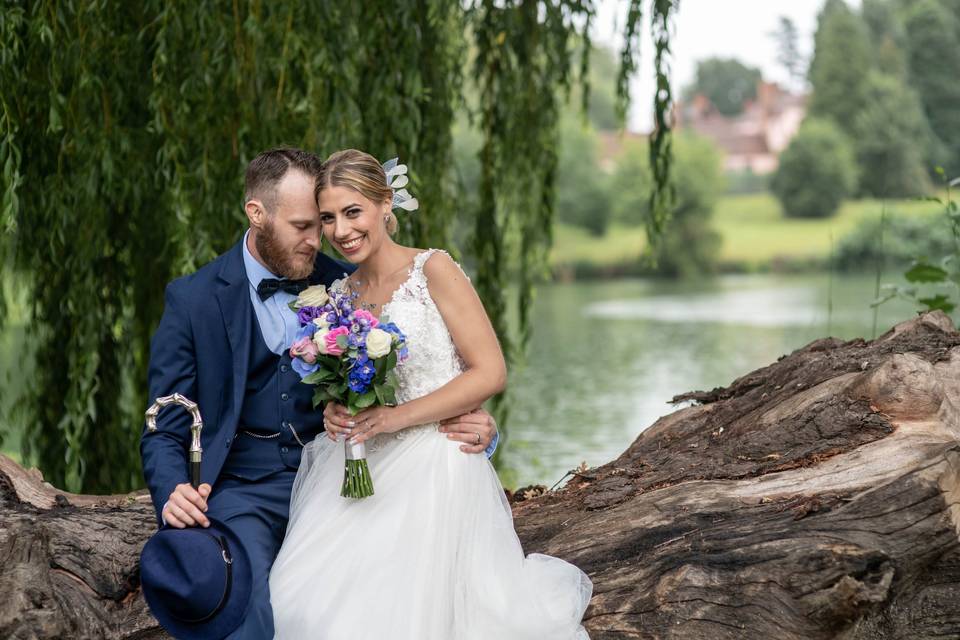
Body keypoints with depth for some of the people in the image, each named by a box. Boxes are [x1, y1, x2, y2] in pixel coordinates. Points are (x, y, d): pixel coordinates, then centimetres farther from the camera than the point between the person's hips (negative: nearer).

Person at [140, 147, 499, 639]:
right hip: (241, 492, -2)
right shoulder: (193, 299, -1)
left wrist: (471, 424, -9)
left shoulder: (346, 285, 5)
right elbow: (166, 433, 1)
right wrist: (173, 495, -22)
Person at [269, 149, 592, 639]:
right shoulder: (338, 294, 11)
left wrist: (395, 417, -18)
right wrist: (335, 411, -4)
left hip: (433, 468, -6)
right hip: (363, 469, 6)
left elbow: (491, 372, -11)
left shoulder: (433, 270, -7)